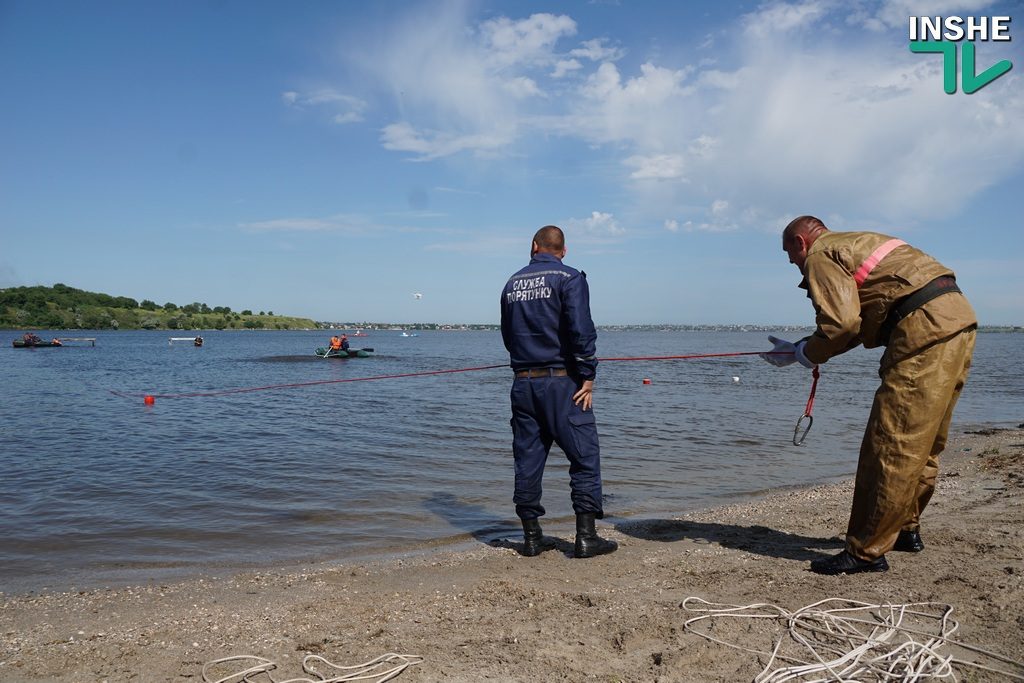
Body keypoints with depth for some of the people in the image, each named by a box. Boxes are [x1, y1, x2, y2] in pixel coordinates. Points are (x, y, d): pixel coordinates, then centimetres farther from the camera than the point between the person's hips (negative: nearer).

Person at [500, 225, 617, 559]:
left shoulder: (513, 283, 13)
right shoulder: (569, 278, -4)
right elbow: (581, 330, -15)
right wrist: (587, 377, -10)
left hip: (522, 382, 6)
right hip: (562, 381, -5)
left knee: (528, 460, 9)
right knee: (584, 457, 2)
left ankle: (532, 537, 15)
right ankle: (586, 537, 3)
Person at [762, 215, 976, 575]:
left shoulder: (820, 256, -1)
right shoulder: (856, 243, 28)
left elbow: (842, 323, -14)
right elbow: (863, 322, 24)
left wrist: (800, 354, 2)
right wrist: (805, 349, 19)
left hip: (925, 328, -10)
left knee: (890, 443, -9)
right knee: (922, 443, 18)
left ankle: (867, 552, -4)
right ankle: (906, 530, 31)